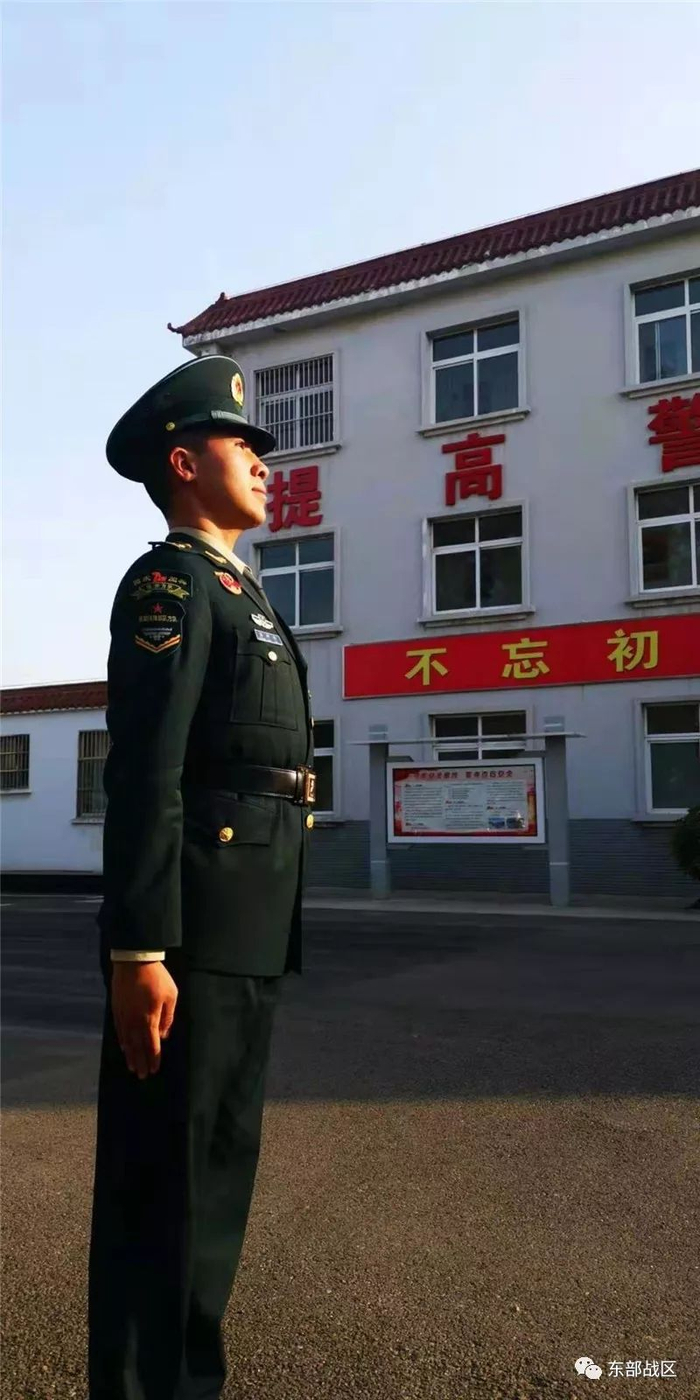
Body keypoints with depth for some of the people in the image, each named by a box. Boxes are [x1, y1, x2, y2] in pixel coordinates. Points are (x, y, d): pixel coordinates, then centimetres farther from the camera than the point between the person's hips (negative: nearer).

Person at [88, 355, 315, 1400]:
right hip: (192, 925, -10)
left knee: (220, 1161, 17)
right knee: (167, 1178, 1)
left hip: (247, 931, 10)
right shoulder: (171, 581, -8)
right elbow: (144, 775, -18)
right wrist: (138, 952, -22)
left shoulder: (238, 596, 22)